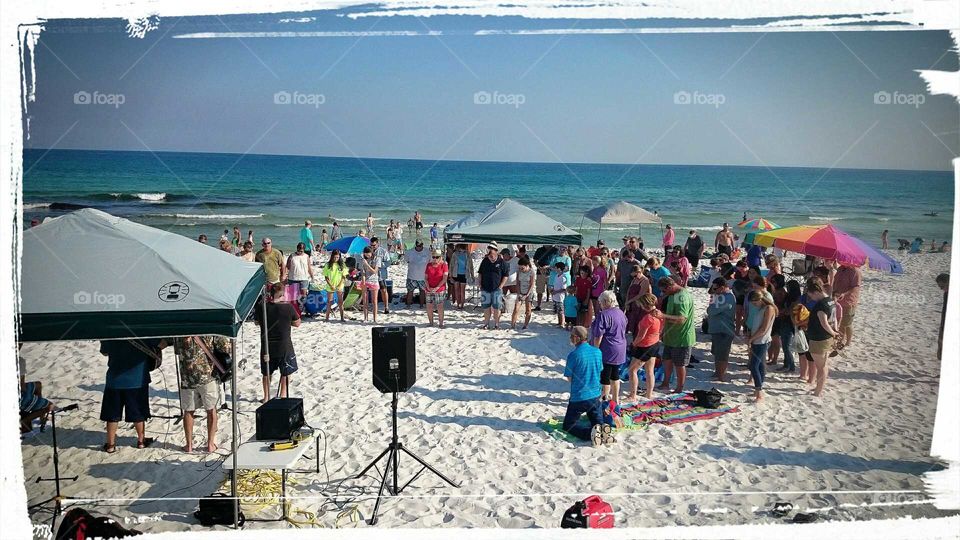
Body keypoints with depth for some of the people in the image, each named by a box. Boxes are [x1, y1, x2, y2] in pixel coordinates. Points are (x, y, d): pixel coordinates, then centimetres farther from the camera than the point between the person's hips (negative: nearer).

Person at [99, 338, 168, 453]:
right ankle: (141, 440, 26)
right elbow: (163, 344, -10)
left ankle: (110, 444, 19)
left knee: (112, 414, 13)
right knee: (138, 413, 13)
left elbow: (104, 352, 10)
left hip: (115, 380, 1)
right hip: (137, 380, -1)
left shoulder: (109, 336, -7)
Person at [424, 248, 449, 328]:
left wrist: (437, 287, -14)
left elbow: (445, 278, -8)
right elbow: (425, 277, 8)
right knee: (429, 307, 4)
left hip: (440, 290, -3)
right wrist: (428, 287, -7)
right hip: (429, 290, 4)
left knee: (440, 307, -4)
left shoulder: (444, 265, -2)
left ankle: (441, 323, 4)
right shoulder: (429, 265, 8)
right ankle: (431, 323, 15)